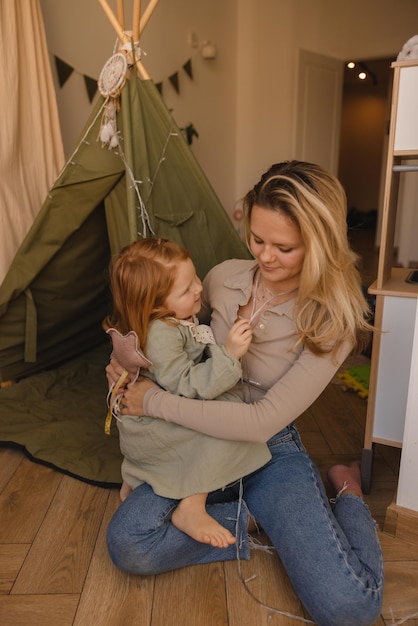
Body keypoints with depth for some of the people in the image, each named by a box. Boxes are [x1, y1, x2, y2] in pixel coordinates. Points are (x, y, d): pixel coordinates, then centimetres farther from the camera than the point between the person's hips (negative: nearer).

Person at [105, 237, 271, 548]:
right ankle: (192, 509, -15)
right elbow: (186, 385, -34)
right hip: (150, 430, -10)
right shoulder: (160, 335, -30)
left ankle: (132, 482, 46)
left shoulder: (178, 317, 1)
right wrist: (228, 354, -38)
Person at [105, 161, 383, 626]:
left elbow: (262, 422, -24)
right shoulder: (224, 277, -6)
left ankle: (346, 490, 9)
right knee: (128, 545, -23)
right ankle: (249, 521, -1)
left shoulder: (331, 322, -17)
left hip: (272, 452, -2)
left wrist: (155, 402, -22)